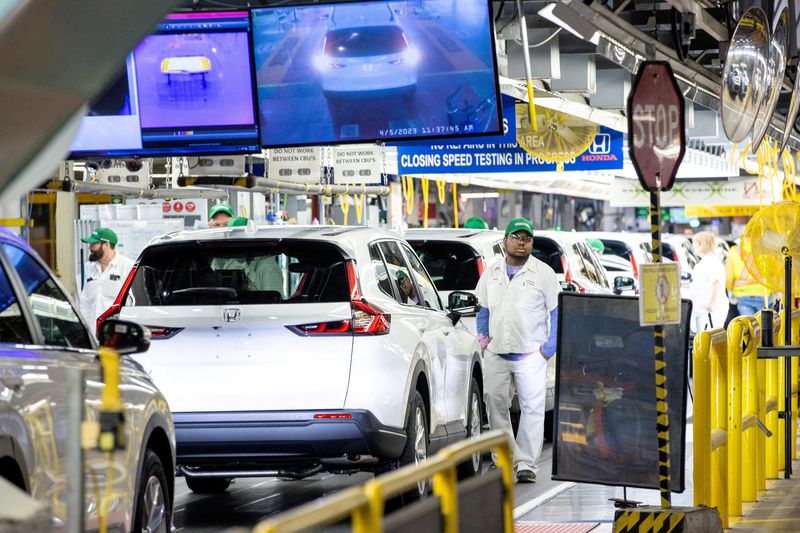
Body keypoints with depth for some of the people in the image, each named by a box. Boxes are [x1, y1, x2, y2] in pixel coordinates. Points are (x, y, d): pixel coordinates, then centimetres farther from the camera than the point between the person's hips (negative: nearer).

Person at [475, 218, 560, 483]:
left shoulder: (543, 273, 1)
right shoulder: (492, 272, 13)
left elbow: (557, 312, 1)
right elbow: (483, 309, 22)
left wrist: (548, 348, -6)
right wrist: (483, 337, 8)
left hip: (531, 354, -4)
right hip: (496, 353, 4)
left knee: (532, 409, -6)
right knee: (496, 405, 3)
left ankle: (526, 464, -3)